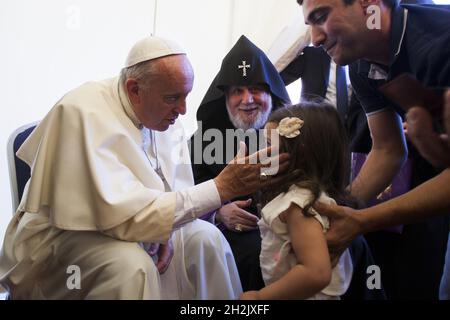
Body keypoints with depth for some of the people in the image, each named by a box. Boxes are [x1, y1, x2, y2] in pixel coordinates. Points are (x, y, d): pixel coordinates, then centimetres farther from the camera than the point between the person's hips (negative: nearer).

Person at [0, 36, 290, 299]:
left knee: (204, 238, -5)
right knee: (133, 265, -32)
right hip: (59, 239, -7)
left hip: (117, 228, 7)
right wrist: (221, 187, -34)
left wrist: (166, 229, -20)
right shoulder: (84, 114, -28)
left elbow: (177, 190, 3)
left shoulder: (164, 112, -4)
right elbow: (126, 217, -34)